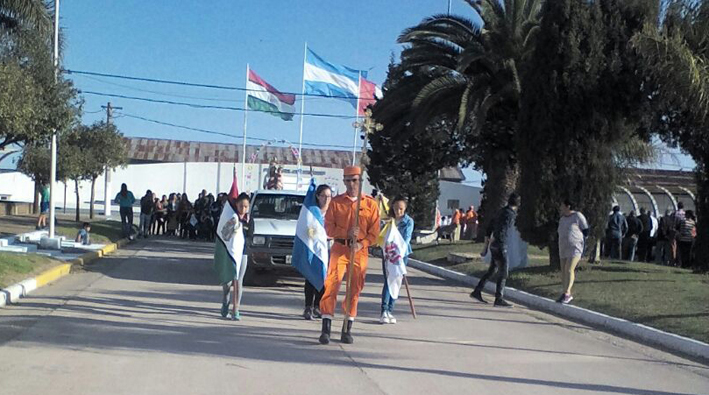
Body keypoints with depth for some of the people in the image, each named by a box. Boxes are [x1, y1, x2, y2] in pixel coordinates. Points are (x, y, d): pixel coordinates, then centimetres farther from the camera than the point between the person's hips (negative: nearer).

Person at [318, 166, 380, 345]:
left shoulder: (370, 204, 5)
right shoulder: (336, 202, 5)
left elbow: (374, 232, 3)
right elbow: (328, 228, 0)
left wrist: (361, 244, -14)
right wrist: (347, 232, -16)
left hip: (360, 250, 1)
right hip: (339, 248, -1)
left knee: (355, 290, 5)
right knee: (332, 284, -14)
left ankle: (347, 328, 17)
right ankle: (326, 327, -12)